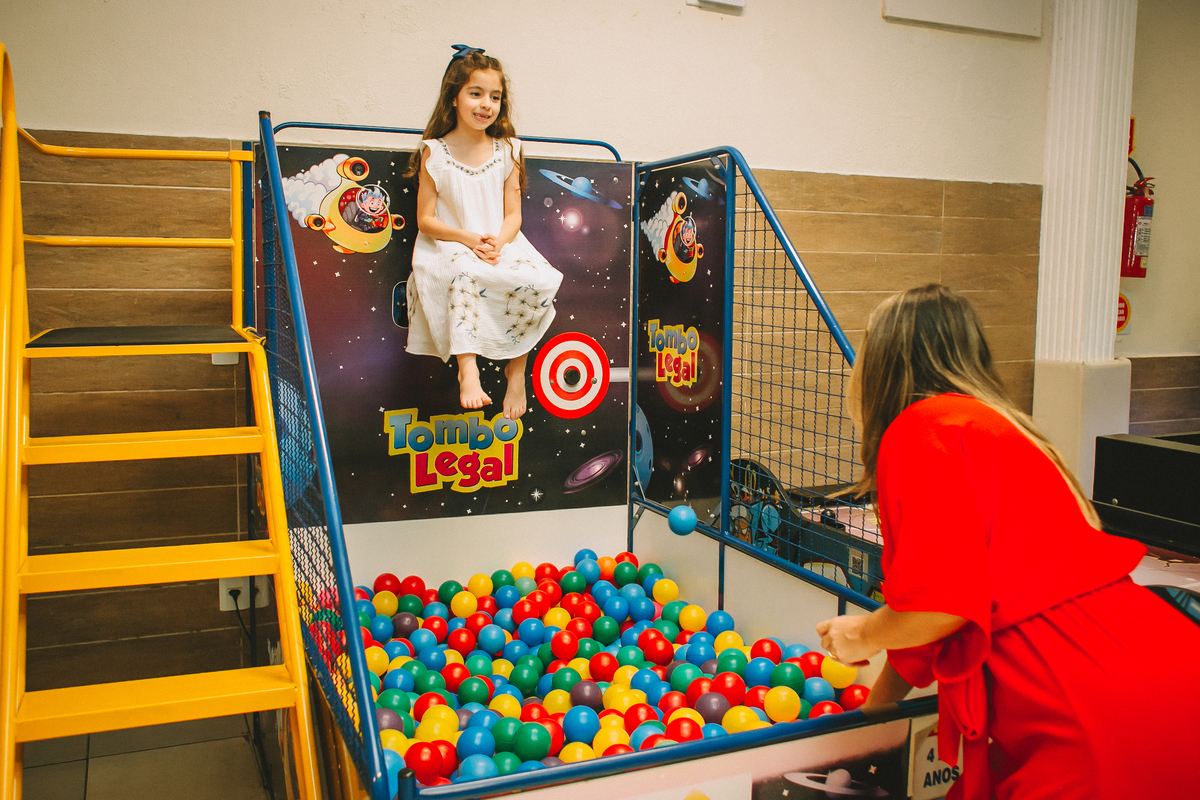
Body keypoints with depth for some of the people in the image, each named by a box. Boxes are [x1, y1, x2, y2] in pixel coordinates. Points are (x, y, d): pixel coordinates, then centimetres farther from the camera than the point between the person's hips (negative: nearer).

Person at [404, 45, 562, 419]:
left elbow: (513, 213, 7)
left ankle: (517, 366, -8)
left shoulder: (507, 151, 9)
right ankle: (467, 368, -38)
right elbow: (425, 220, -1)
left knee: (539, 280, -27)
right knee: (465, 274, -38)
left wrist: (498, 241, -16)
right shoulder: (435, 153, 1)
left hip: (500, 244, 3)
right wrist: (468, 238, -18)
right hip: (449, 248, -2)